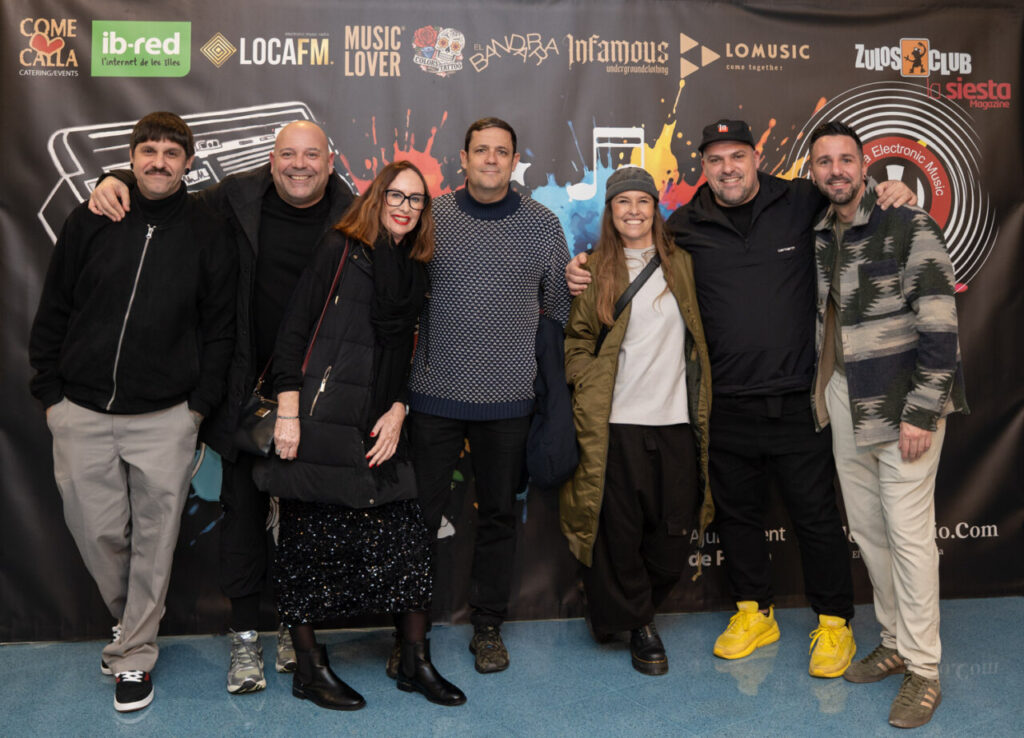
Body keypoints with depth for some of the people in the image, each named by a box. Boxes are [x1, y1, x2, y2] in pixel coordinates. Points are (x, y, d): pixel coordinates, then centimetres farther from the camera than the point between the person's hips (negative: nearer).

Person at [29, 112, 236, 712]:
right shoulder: (90, 222, 5)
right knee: (97, 532, 8)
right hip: (81, 414, 2)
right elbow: (53, 313, 9)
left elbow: (220, 326, 4)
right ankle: (132, 620, 36)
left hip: (166, 419, -1)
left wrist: (201, 405, -2)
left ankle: (134, 656, 22)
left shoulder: (208, 232, 2)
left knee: (154, 539, 5)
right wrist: (50, 392, 4)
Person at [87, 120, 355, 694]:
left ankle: (296, 625, 29)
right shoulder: (238, 198, 0)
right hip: (247, 386, 1)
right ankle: (245, 635, 21)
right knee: (244, 507, 7)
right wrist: (117, 182, -2)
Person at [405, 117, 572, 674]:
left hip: (508, 398, 1)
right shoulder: (431, 217, 2)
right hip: (436, 394, 0)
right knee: (421, 512, 5)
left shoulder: (541, 223, 3)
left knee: (498, 516, 11)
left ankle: (488, 627, 26)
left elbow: (560, 304, 11)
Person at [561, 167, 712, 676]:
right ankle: (638, 623, 24)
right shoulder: (595, 272, 3)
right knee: (619, 530, 2)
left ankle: (629, 612, 31)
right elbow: (575, 339, 6)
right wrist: (592, 385, -8)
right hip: (615, 424, -2)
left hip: (676, 420, 3)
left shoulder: (681, 264, 10)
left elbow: (698, 335, 16)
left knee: (671, 532, 7)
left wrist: (699, 398, 8)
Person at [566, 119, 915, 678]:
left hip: (796, 399, -2)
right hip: (726, 405, 2)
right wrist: (584, 271, -1)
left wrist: (893, 191, -7)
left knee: (815, 514, 7)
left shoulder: (803, 203, -1)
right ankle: (754, 612, 34)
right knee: (736, 512, 15)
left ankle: (834, 622, 25)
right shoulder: (685, 227, 3)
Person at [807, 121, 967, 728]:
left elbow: (939, 324, -14)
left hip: (901, 405, -7)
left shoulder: (908, 226, -9)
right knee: (867, 530, 13)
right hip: (843, 406, 7)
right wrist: (820, 397, 14)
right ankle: (896, 644, 29)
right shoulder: (819, 237, 11)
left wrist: (921, 412, -18)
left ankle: (923, 673, 8)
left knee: (909, 534, -4)